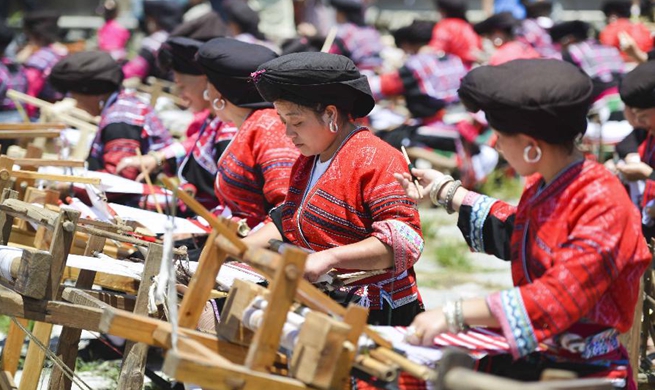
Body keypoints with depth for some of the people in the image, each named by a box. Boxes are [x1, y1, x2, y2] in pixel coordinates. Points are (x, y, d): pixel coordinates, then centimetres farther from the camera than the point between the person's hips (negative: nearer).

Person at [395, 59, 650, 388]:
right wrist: (445, 191, 30)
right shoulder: (542, 187, 6)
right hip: (531, 356, 8)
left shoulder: (601, 203, -19)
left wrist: (454, 315, -32)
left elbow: (560, 297, -28)